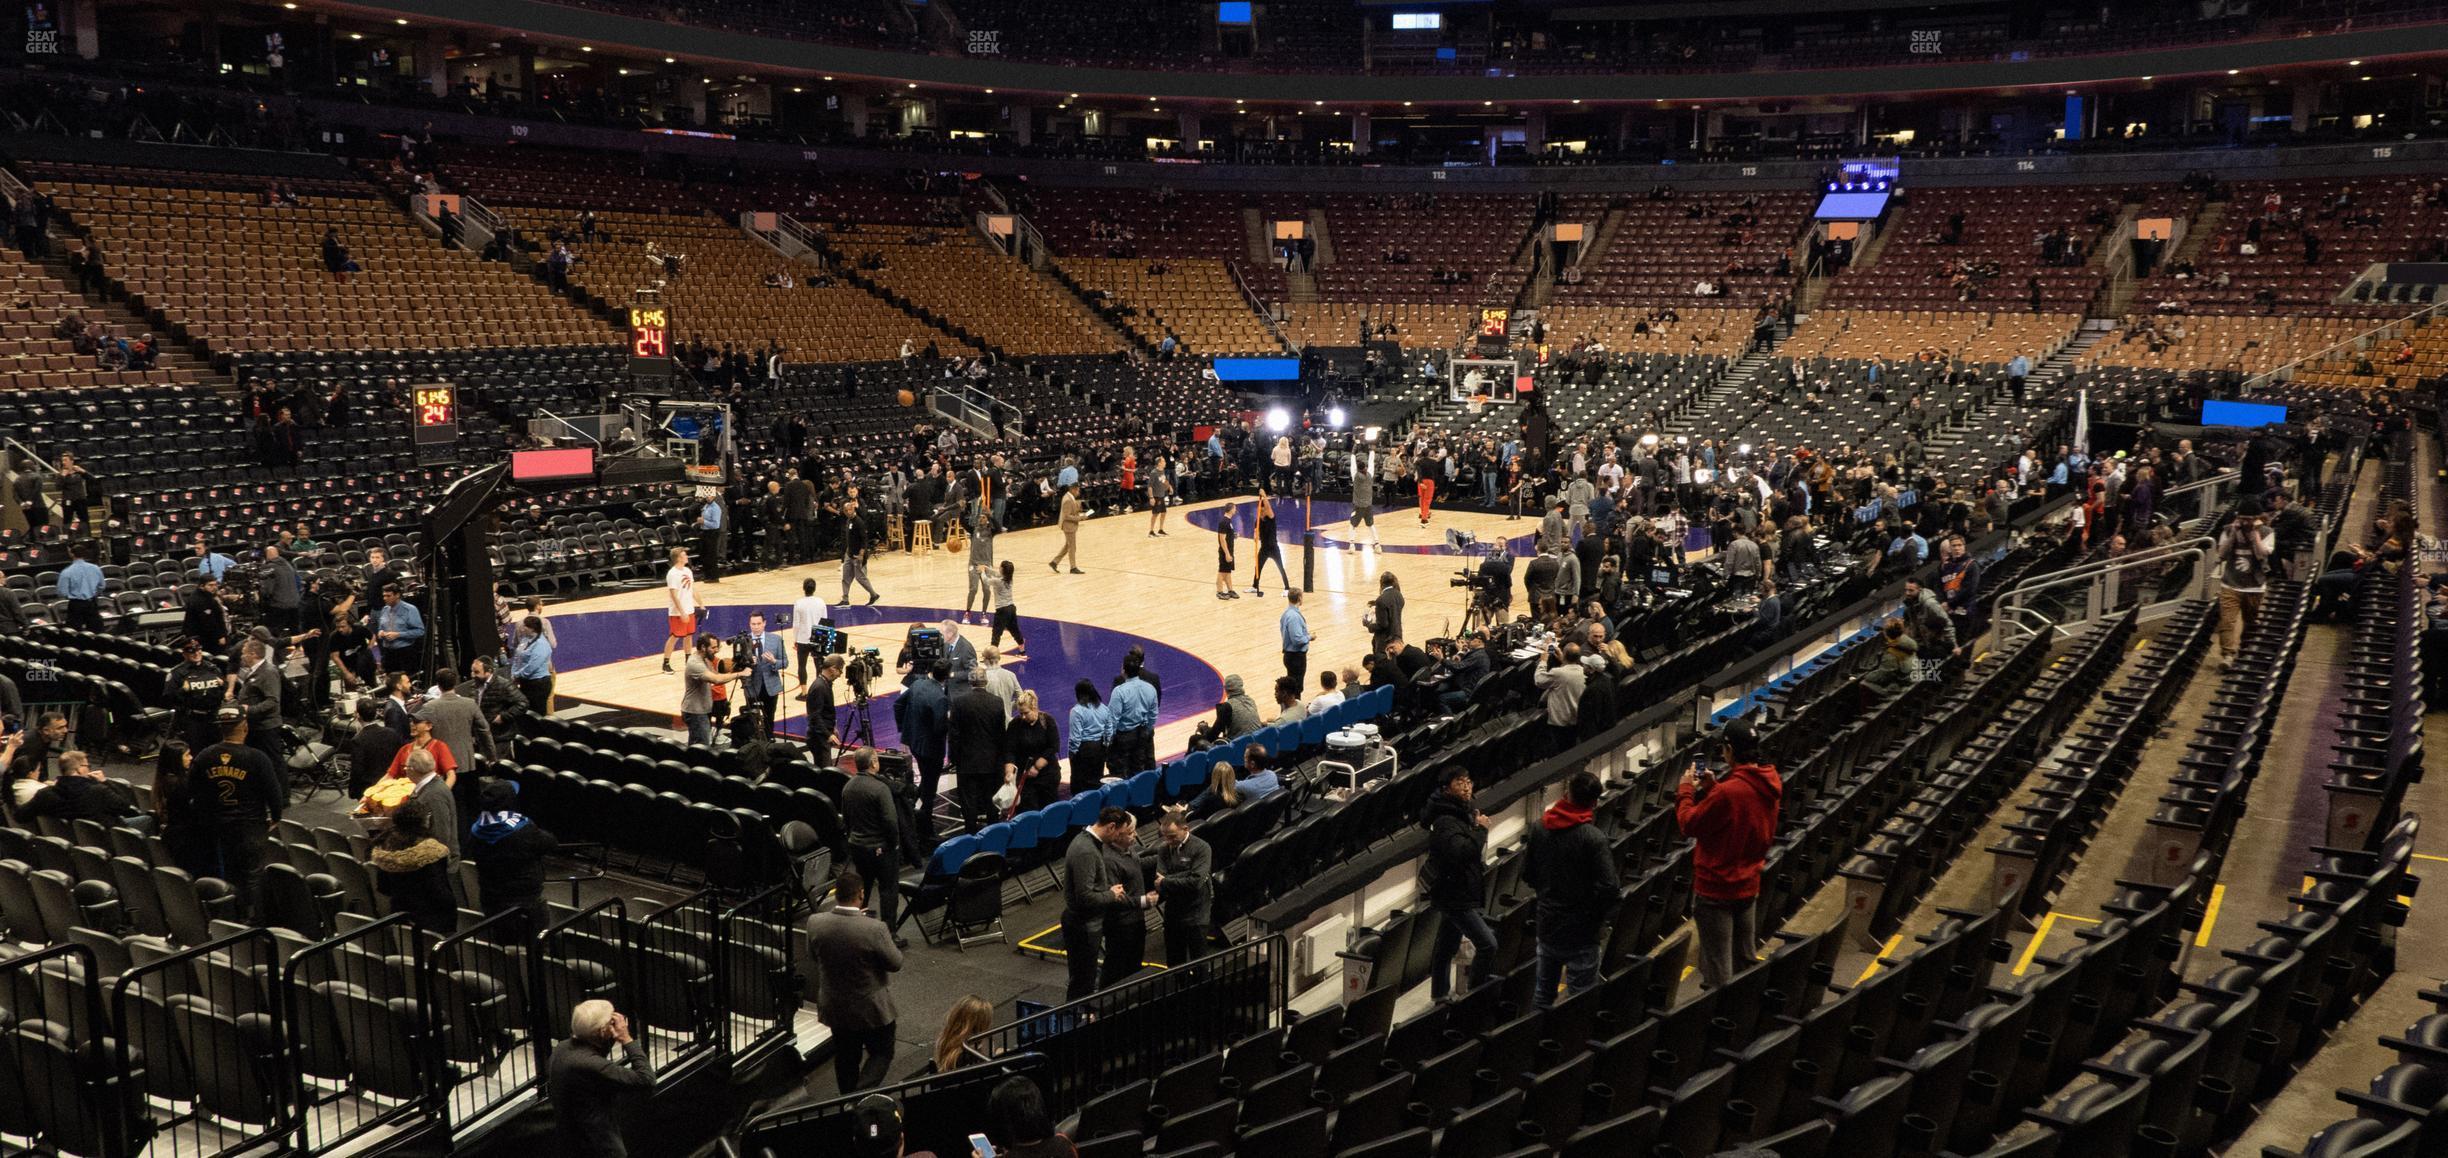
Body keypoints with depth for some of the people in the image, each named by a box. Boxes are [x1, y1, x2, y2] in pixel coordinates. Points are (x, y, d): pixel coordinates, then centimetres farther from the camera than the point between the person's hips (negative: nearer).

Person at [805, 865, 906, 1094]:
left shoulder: (815, 923, -17)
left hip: (834, 1006, 4)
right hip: (872, 1007, -4)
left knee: (846, 1057, 22)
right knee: (881, 1053, 16)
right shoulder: (875, 929, -29)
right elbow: (895, 963, -15)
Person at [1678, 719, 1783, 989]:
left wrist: (1685, 790, -4)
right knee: (1745, 960, 19)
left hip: (1716, 888, -8)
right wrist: (1713, 788, 8)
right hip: (1749, 884, 8)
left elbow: (1689, 823, -17)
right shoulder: (1769, 785, -2)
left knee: (1717, 964, 3)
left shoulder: (1728, 792, -28)